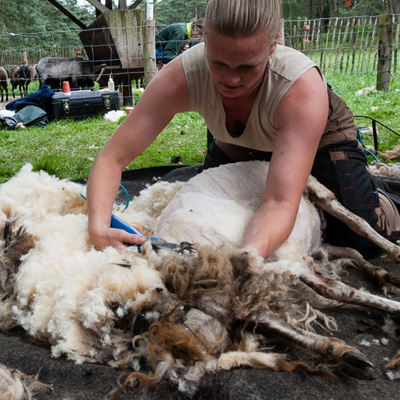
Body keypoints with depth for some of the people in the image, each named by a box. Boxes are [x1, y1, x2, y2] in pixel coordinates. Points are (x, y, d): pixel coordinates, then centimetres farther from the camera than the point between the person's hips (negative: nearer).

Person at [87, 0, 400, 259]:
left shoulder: (303, 87, -42)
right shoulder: (182, 76, -35)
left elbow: (280, 203, -47)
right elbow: (113, 157, -33)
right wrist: (99, 226, -50)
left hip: (319, 135, -2)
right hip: (238, 146, 3)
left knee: (365, 239, -15)